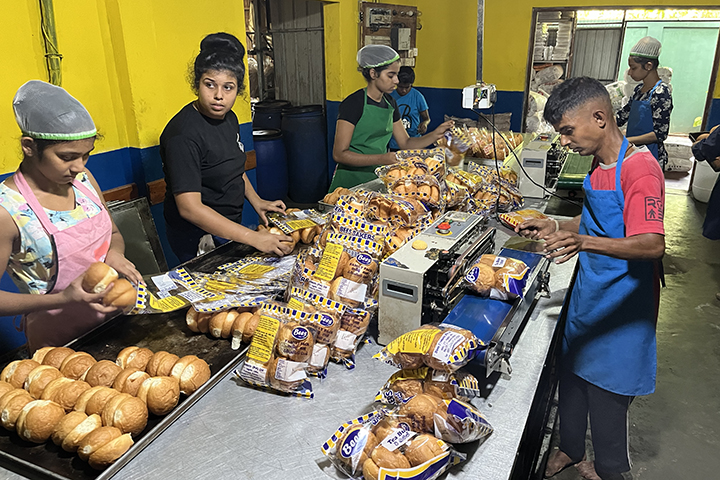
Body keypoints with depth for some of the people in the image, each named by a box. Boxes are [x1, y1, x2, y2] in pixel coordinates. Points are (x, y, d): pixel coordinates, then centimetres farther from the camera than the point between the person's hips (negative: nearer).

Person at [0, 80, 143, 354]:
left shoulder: (82, 179, -3)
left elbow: (114, 234, 10)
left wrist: (114, 253, -12)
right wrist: (63, 299, -27)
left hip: (112, 318, 6)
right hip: (59, 344, -5)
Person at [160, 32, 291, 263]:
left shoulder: (229, 118, 1)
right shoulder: (183, 134, -26)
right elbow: (190, 208, -31)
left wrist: (257, 201, 3)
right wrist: (253, 238, -35)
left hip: (229, 226, 8)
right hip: (197, 237, -8)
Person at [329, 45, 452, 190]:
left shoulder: (390, 103, 11)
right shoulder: (353, 104, -12)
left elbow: (405, 143, 15)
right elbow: (339, 154, -15)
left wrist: (435, 135, -1)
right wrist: (382, 159, -22)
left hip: (377, 178, 7)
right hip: (351, 181, -6)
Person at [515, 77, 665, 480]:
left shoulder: (640, 168, -23)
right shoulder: (600, 166, 5)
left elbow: (652, 245, -34)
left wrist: (582, 242, -48)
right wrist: (555, 228, 3)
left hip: (620, 308, -8)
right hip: (588, 296, 8)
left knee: (607, 394, 8)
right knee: (573, 374, 21)